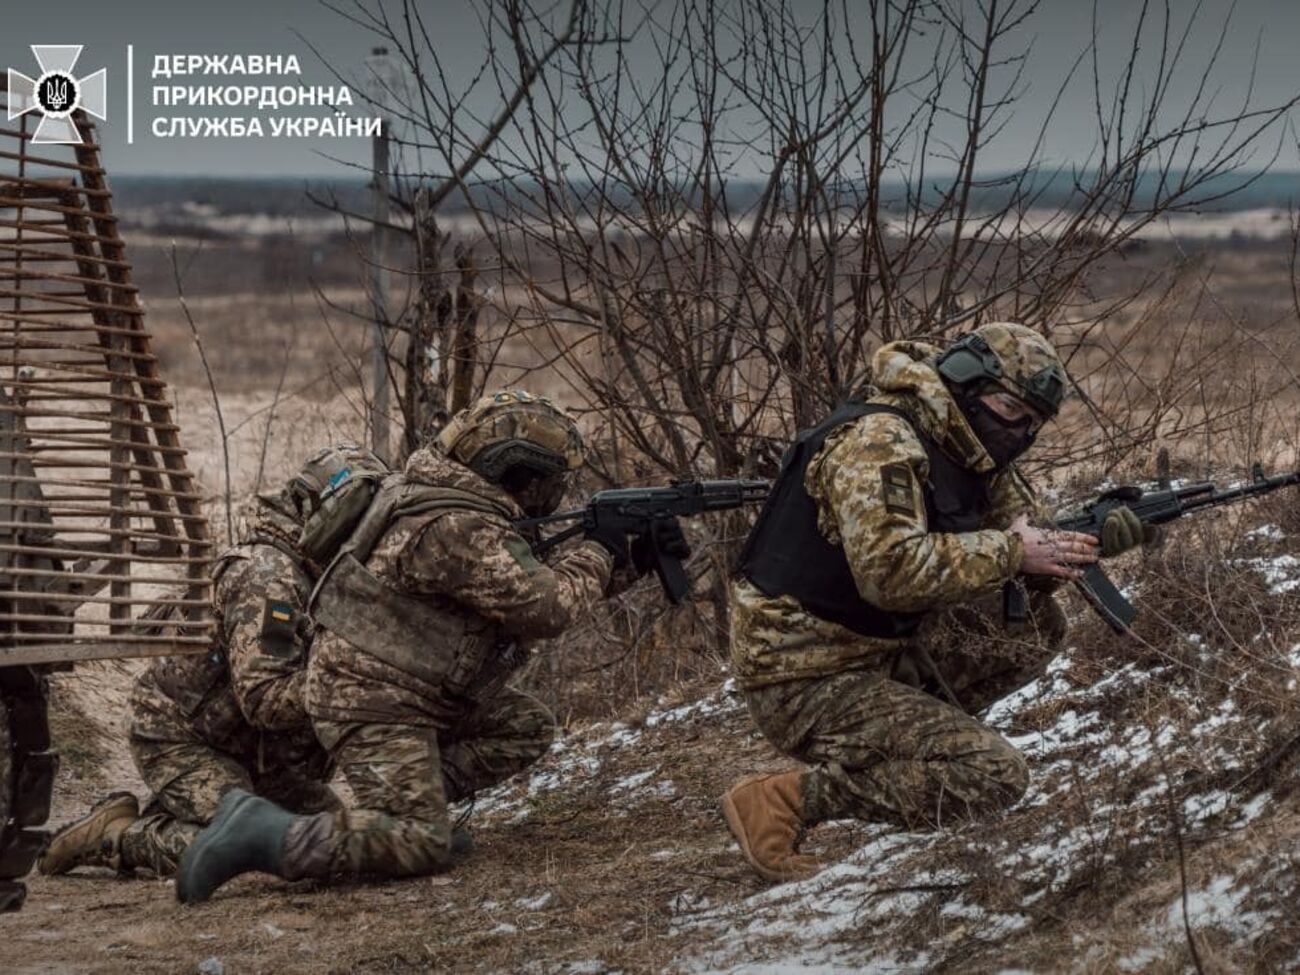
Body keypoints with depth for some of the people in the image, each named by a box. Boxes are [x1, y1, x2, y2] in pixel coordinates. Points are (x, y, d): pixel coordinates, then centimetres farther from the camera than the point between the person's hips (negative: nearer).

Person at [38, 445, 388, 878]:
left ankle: (165, 817, 13)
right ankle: (111, 837, -7)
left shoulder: (311, 572, 6)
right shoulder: (267, 578, -25)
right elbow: (264, 699, -29)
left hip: (242, 744, 10)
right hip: (179, 739, -10)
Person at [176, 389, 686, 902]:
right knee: (420, 849, -17)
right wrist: (598, 552, -6)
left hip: (414, 691, 11)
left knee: (528, 728, 13)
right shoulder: (458, 530, -25)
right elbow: (546, 608, -23)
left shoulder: (474, 505, 8)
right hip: (371, 702, -11)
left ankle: (408, 805, 9)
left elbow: (537, 576, 17)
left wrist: (632, 559, 11)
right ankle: (261, 834, -17)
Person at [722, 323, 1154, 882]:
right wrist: (1006, 552, -24)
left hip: (884, 652, 9)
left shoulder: (969, 455, 9)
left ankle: (897, 740, 5)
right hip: (804, 683, -9)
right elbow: (889, 570, -34)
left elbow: (1034, 540, 12)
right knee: (995, 776, -18)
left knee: (1036, 626, 6)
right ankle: (784, 801, -14)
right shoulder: (879, 443, -21)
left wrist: (1101, 536, -9)